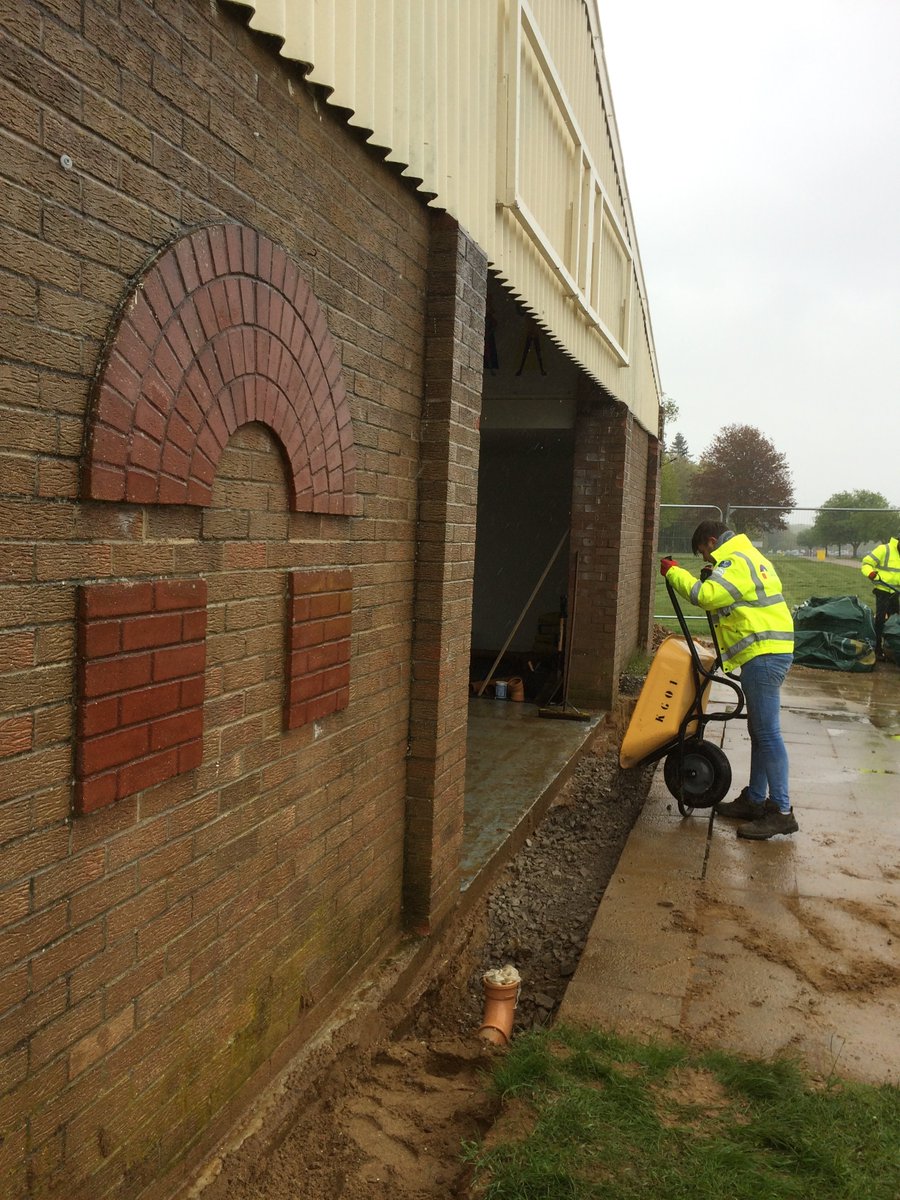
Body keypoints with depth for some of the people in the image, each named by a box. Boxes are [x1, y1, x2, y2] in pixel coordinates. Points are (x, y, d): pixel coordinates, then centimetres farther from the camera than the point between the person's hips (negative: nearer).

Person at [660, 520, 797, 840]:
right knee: (760, 731, 15)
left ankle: (781, 811, -7)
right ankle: (755, 800, 23)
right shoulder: (749, 556, 23)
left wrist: (673, 572, -12)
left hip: (764, 655, -11)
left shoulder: (735, 562, -12)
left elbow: (705, 595, -23)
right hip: (767, 654, 11)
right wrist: (712, 577, 9)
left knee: (767, 733, -10)